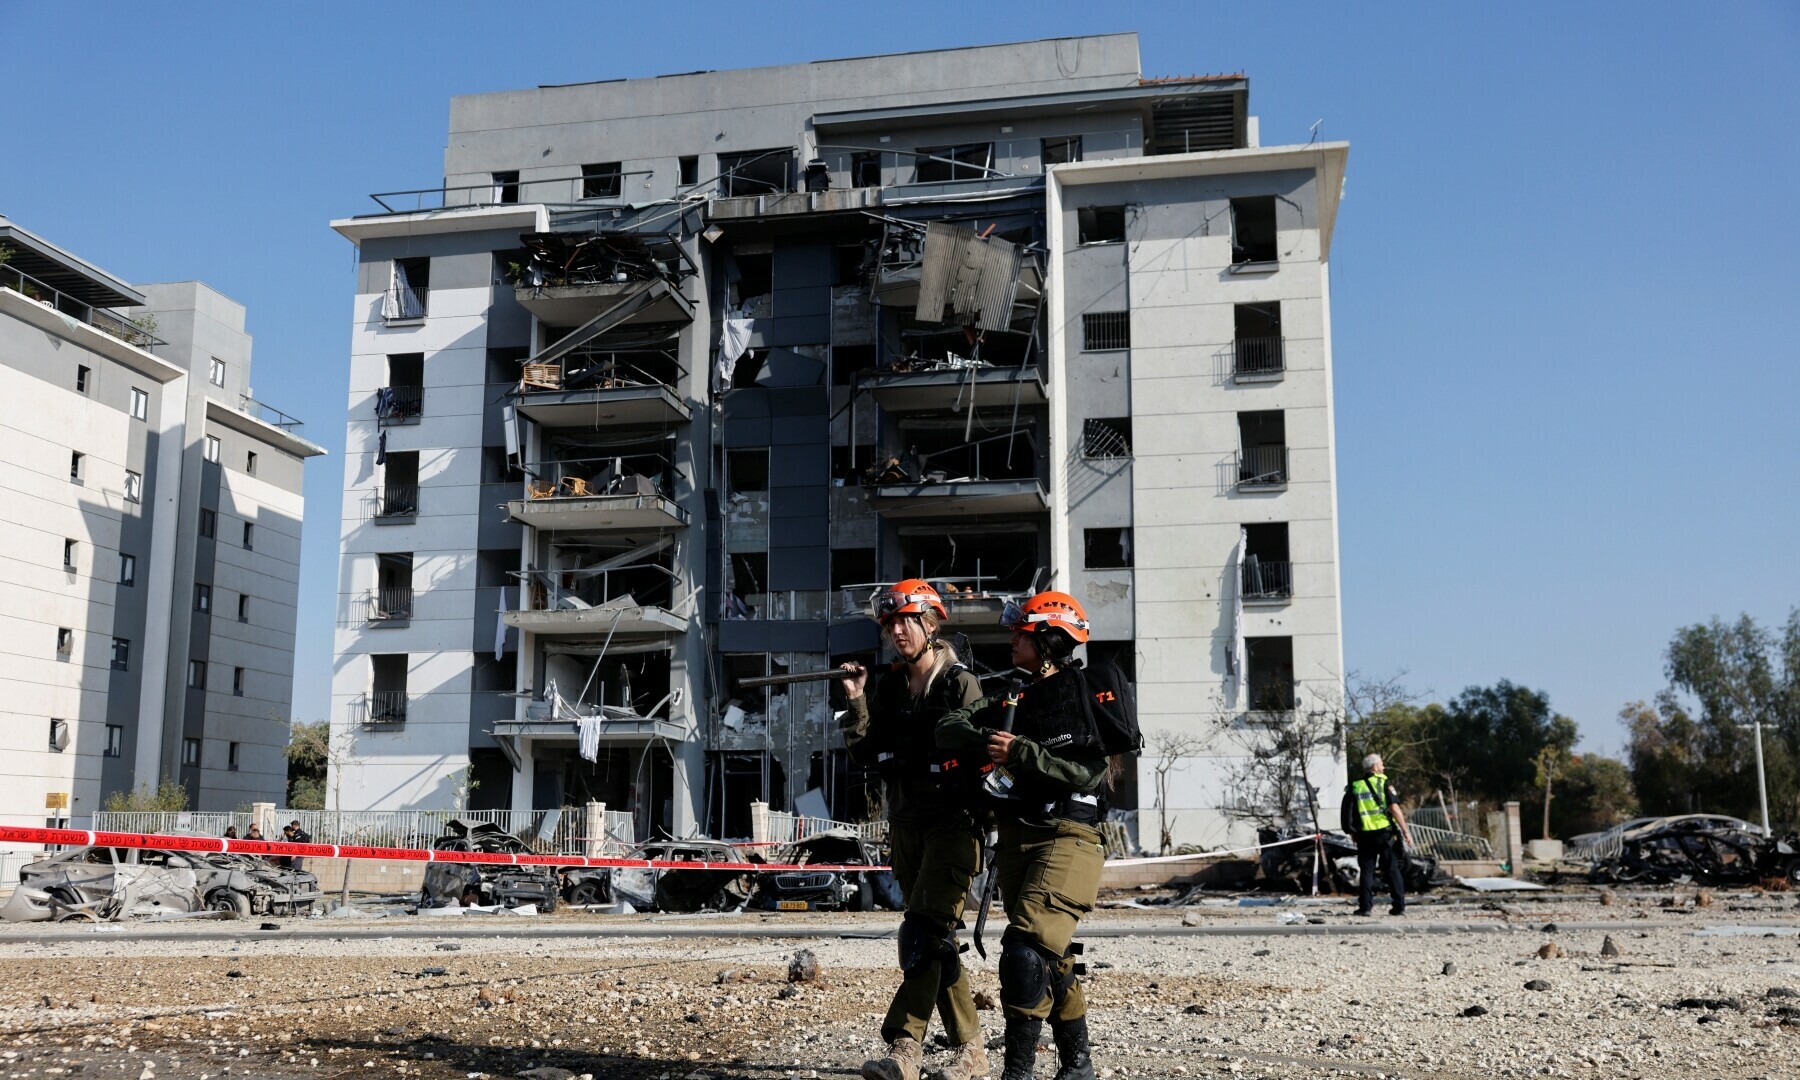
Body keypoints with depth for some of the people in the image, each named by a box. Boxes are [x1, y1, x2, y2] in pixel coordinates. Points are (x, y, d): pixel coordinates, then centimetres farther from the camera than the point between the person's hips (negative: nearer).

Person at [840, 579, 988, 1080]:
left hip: (952, 822, -6)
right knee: (937, 942, 9)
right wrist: (857, 702, -3)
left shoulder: (960, 683, -4)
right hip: (906, 825, 7)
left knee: (922, 934, -17)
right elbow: (864, 754, 7)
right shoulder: (888, 687, 12)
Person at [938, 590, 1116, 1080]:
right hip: (1016, 837, 7)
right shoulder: (1016, 698, 15)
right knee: (1053, 959, 15)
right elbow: (948, 729, 8)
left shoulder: (1093, 691, -5)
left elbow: (1089, 773, -15)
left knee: (1026, 951, -19)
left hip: (1068, 836, -7)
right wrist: (986, 740, -13)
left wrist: (1021, 752, -18)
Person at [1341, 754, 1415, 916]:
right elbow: (1394, 808, -10)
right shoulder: (1383, 783, -2)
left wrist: (1353, 833, 16)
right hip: (1385, 832, -2)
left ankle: (1365, 906, 2)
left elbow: (1347, 815, 6)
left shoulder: (1353, 788, 8)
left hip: (1365, 835, 2)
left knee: (1366, 870, 7)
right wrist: (1406, 831, -8)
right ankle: (1399, 906, 6)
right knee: (1393, 870, 6)